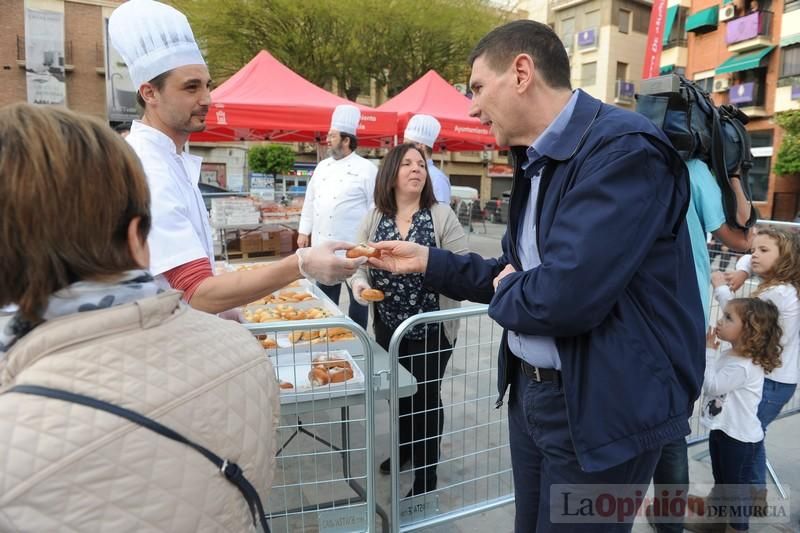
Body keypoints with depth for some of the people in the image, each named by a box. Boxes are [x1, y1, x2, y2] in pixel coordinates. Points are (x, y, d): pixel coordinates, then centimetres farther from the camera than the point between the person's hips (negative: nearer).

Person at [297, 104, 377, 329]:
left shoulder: (366, 169, -8)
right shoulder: (322, 166, 11)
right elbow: (310, 199, 17)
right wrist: (304, 231, 15)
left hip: (353, 246, -6)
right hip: (323, 244, 7)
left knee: (357, 295, 5)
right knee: (326, 295, 15)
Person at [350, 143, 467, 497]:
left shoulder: (442, 216, -8)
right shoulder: (374, 218, 2)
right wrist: (359, 281, -16)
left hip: (431, 328, -4)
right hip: (388, 326, 4)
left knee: (425, 397, 6)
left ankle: (425, 478, 24)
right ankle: (405, 448, 47)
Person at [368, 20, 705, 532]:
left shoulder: (625, 149, -23)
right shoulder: (537, 162, 9)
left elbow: (563, 296, -32)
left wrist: (504, 292, -10)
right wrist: (427, 261, 7)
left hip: (602, 408, -8)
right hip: (530, 388, 9)